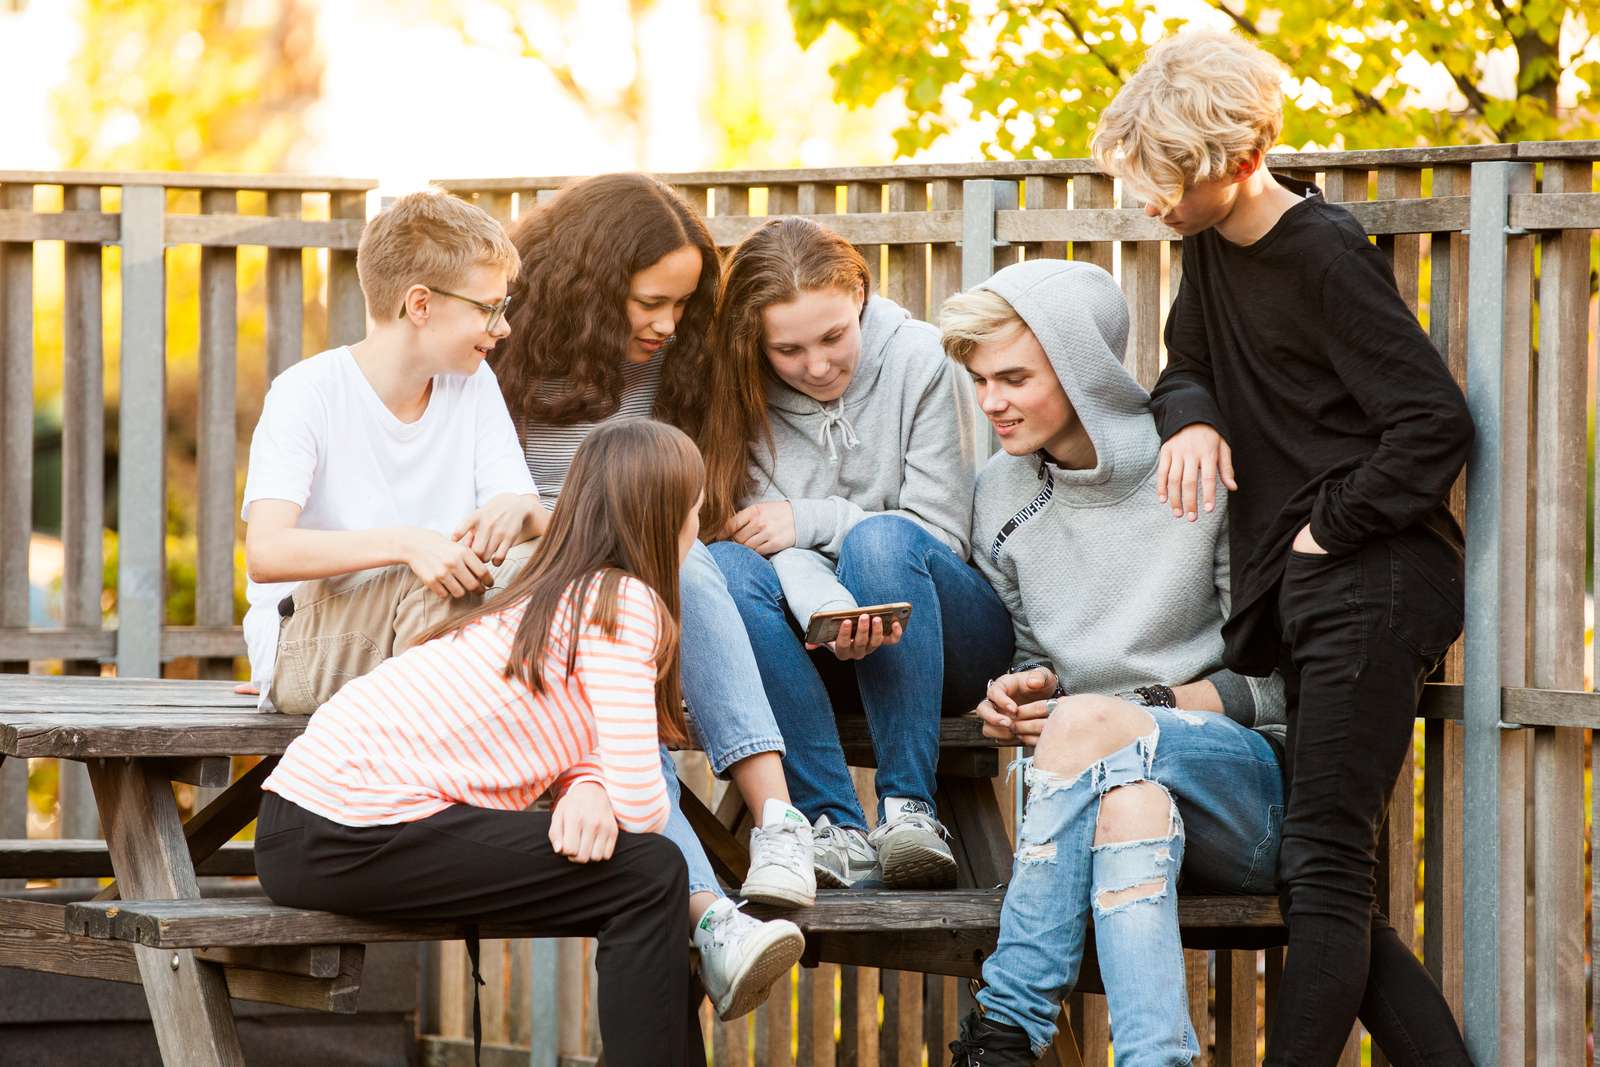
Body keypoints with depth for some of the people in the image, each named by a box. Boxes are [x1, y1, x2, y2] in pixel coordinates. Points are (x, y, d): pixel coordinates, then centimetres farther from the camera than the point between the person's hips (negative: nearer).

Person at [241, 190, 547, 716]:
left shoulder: (473, 387, 7)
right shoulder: (308, 394, -11)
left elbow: (543, 529, 1)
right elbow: (265, 553, -24)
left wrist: (518, 509, -25)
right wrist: (405, 545, -38)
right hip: (302, 653, -5)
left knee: (526, 560, -23)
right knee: (432, 580, -33)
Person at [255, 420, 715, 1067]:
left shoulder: (557, 594, 18)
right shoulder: (624, 602, -9)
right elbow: (640, 804, -16)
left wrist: (587, 789, -8)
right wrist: (601, 795, 6)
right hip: (347, 837, -9)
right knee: (649, 875, -11)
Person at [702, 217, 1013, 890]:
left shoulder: (919, 360, -8)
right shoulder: (744, 394, -1)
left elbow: (941, 533, -8)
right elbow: (778, 540, -12)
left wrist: (813, 519, -15)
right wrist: (826, 609, -33)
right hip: (816, 643, 3)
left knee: (881, 539, -33)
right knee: (725, 568, -27)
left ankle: (909, 808, -33)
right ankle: (834, 827, -33)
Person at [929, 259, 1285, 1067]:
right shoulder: (1003, 499, 14)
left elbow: (1286, 681, -2)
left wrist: (1143, 708, -13)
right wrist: (1022, 696, 0)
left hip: (1256, 791, -4)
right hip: (1109, 777, 4)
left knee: (1090, 723, -35)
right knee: (1126, 798, -35)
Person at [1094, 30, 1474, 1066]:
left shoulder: (1322, 257, -14)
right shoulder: (1214, 244, 12)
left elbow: (1437, 423, -17)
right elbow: (1187, 367, 25)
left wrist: (1330, 527, -13)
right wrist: (1194, 417, 2)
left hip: (1369, 585, -10)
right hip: (1305, 593, 10)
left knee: (1325, 871, -13)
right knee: (1338, 890, 6)